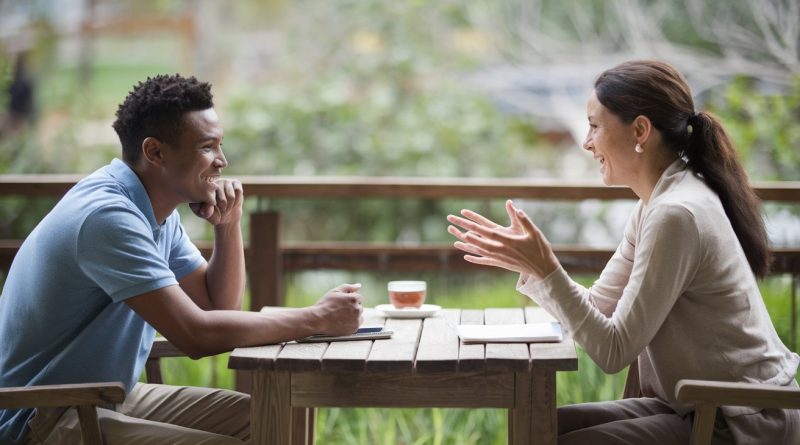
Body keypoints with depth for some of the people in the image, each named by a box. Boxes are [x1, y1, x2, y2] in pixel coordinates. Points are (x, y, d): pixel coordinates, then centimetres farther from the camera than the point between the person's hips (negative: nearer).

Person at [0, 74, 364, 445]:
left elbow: (218, 305, 11)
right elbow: (197, 335, -27)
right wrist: (317, 319, -19)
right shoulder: (107, 215, -23)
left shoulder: (158, 212, 6)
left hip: (113, 397, 10)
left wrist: (229, 225, -4)